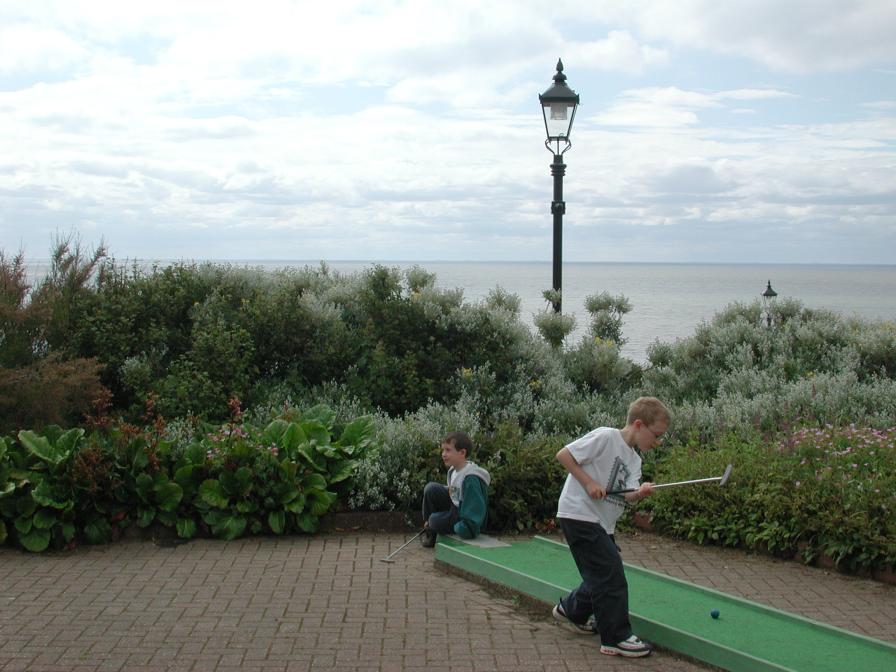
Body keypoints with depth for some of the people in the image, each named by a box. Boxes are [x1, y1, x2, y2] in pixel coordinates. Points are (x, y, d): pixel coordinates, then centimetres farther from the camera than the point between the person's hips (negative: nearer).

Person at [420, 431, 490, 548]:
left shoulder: (471, 478, -29)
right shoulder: (453, 470, -1)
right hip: (455, 507, 9)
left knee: (435, 520, -20)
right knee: (431, 489, -4)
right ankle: (430, 530, 5)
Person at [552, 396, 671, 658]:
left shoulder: (634, 460, 13)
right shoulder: (606, 437, -12)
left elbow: (628, 494, -2)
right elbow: (563, 455, -16)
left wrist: (640, 493, -24)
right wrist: (589, 483, -19)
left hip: (602, 522, 9)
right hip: (579, 514, -9)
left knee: (602, 575, 18)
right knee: (611, 573, -12)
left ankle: (571, 610, 43)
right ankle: (617, 637, -4)